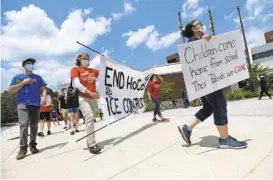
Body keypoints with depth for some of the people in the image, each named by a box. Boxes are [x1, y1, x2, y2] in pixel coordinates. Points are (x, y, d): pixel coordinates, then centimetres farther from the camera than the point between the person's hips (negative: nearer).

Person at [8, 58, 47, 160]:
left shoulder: (38, 77, 15)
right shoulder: (17, 77, 11)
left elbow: (43, 89, 10)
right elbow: (10, 90, 3)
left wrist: (44, 97, -10)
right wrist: (23, 82, -5)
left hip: (36, 104, 2)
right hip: (22, 104, -2)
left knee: (34, 125, 5)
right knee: (24, 124, -16)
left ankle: (32, 145, 17)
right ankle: (23, 148, -11)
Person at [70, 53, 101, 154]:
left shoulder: (92, 70, 18)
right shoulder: (75, 69, 3)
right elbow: (77, 84, -10)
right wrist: (89, 92, -20)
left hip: (93, 98, 6)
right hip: (83, 98, -6)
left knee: (91, 119, 8)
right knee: (89, 118, -20)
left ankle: (89, 142, 19)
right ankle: (92, 145, -16)